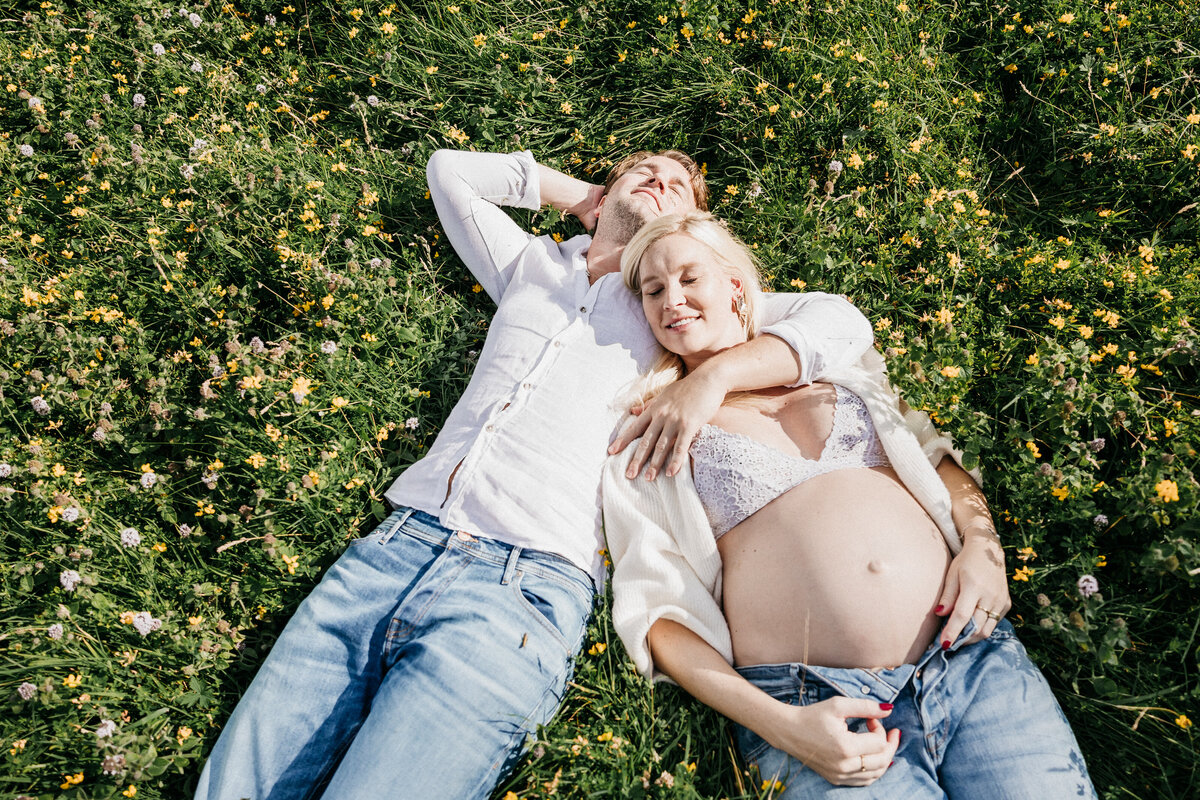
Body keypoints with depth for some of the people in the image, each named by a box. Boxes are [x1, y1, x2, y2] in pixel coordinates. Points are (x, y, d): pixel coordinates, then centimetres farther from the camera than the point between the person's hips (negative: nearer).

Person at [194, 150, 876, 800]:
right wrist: (577, 191, 31)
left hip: (525, 587, -4)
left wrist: (714, 376, -10)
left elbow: (843, 323, 5)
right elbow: (450, 169, 37)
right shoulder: (531, 267, 26)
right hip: (396, 545, 4)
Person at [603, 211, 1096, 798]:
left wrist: (982, 544, 0)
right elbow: (657, 610, 0)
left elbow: (936, 457, 21)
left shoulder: (830, 364, 16)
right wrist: (779, 724, -12)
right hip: (811, 705, -3)